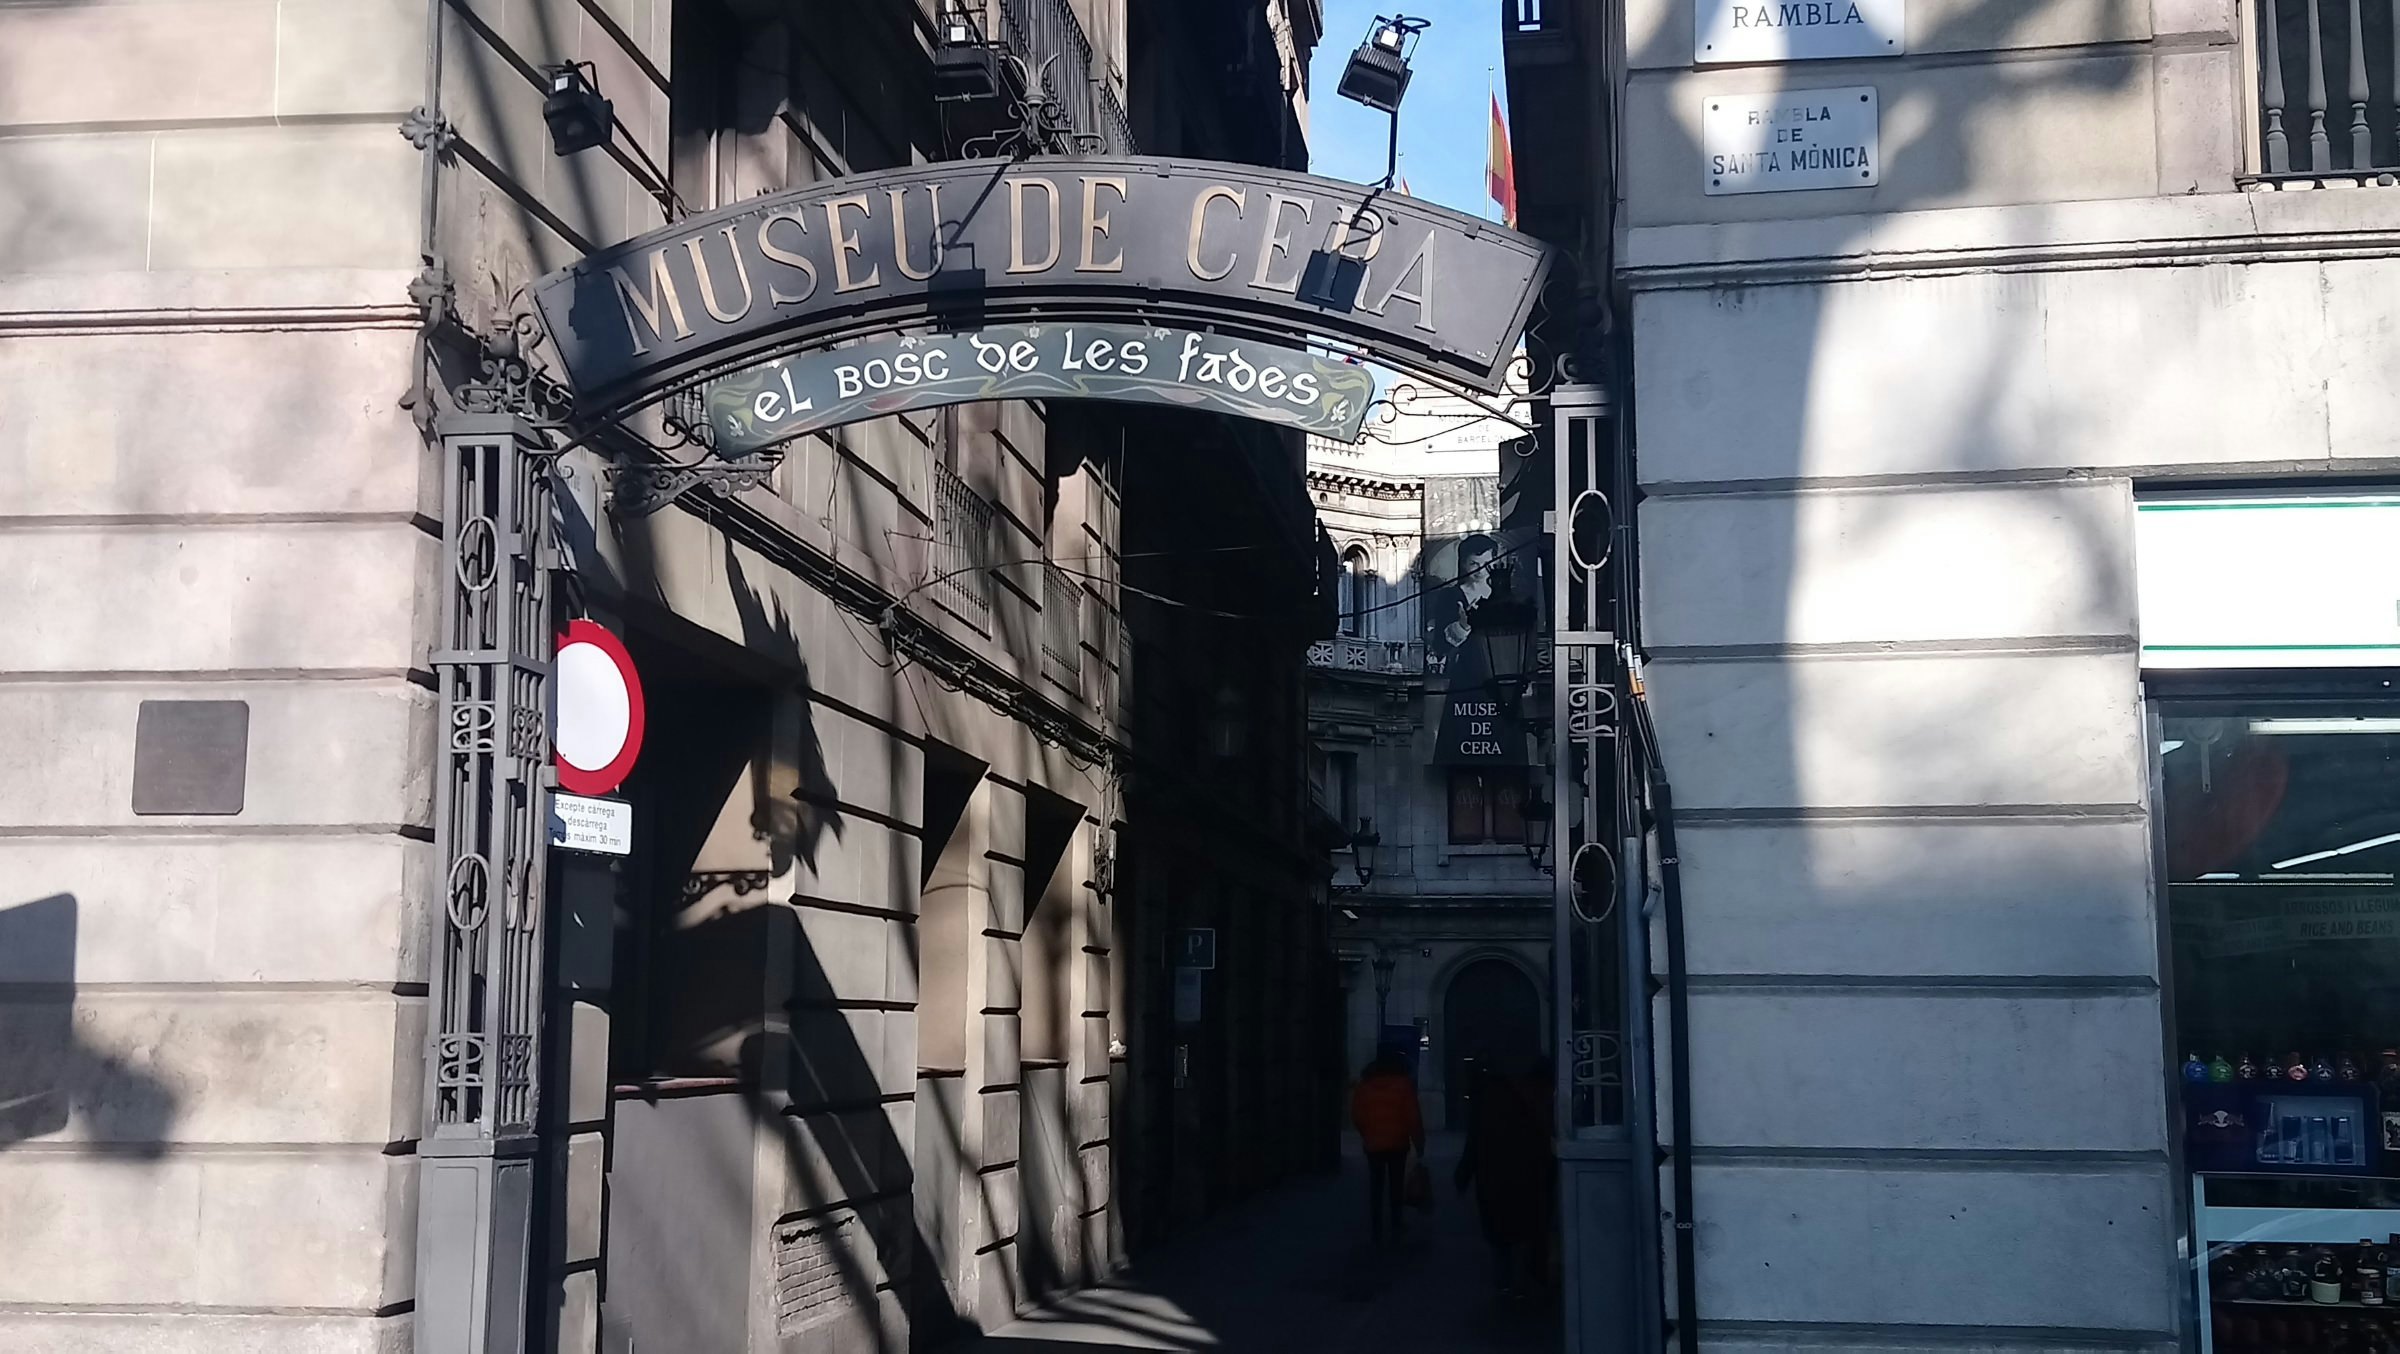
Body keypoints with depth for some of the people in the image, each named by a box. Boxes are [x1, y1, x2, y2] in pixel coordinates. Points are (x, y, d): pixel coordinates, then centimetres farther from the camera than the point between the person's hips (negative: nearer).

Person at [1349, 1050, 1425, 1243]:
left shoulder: (1365, 1085, 1)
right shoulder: (1403, 1084, -5)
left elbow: (1356, 1117, 2)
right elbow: (1413, 1117, -7)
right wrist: (1419, 1143, 0)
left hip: (1373, 1144, 1)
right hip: (1397, 1143, -1)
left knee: (1376, 1186, 8)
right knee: (1397, 1185, 8)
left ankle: (1376, 1229, 7)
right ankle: (1397, 1226, 8)